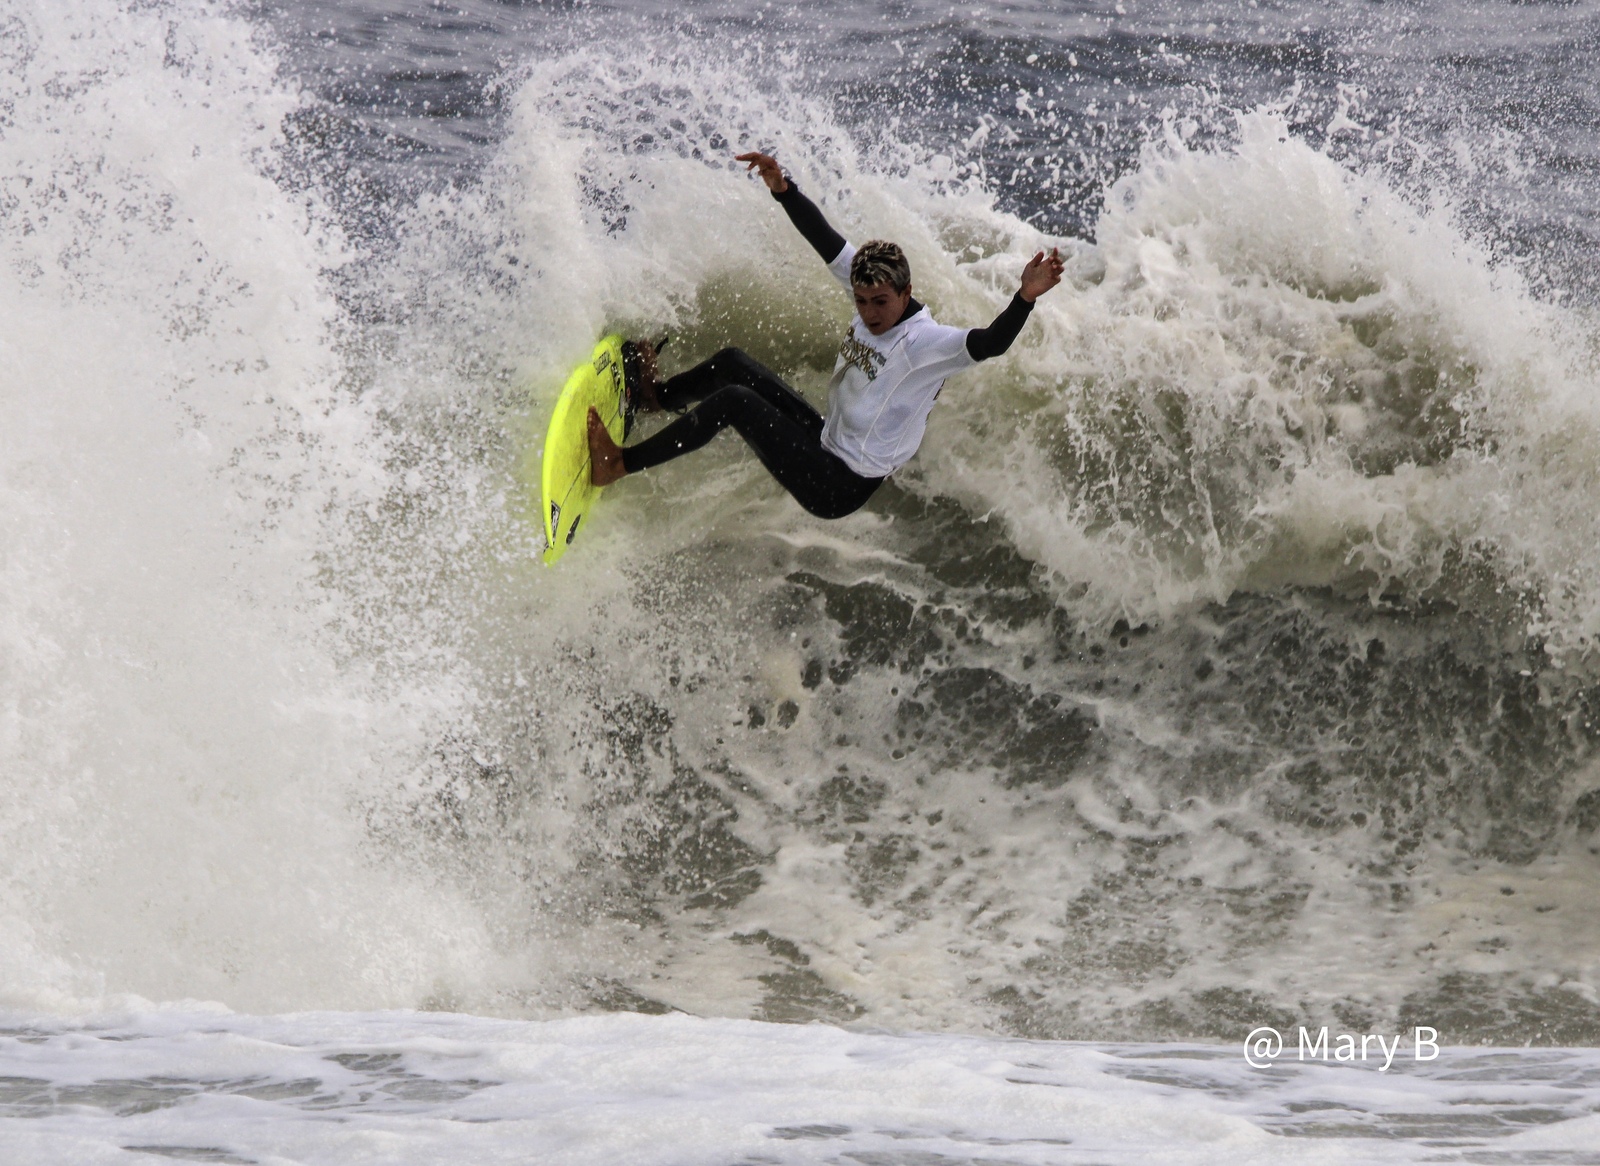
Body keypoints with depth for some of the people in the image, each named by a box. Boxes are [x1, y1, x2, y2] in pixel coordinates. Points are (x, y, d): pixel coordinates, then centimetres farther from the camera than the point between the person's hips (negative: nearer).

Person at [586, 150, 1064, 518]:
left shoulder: (925, 342, -26)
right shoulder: (871, 287, -2)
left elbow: (987, 345, -42)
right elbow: (824, 239, 5)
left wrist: (1025, 299, -58)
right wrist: (782, 190, -2)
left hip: (838, 488, -9)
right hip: (827, 441, 9)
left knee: (733, 401, -18)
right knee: (731, 364, 15)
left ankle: (618, 464, -8)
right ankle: (653, 397, 41)